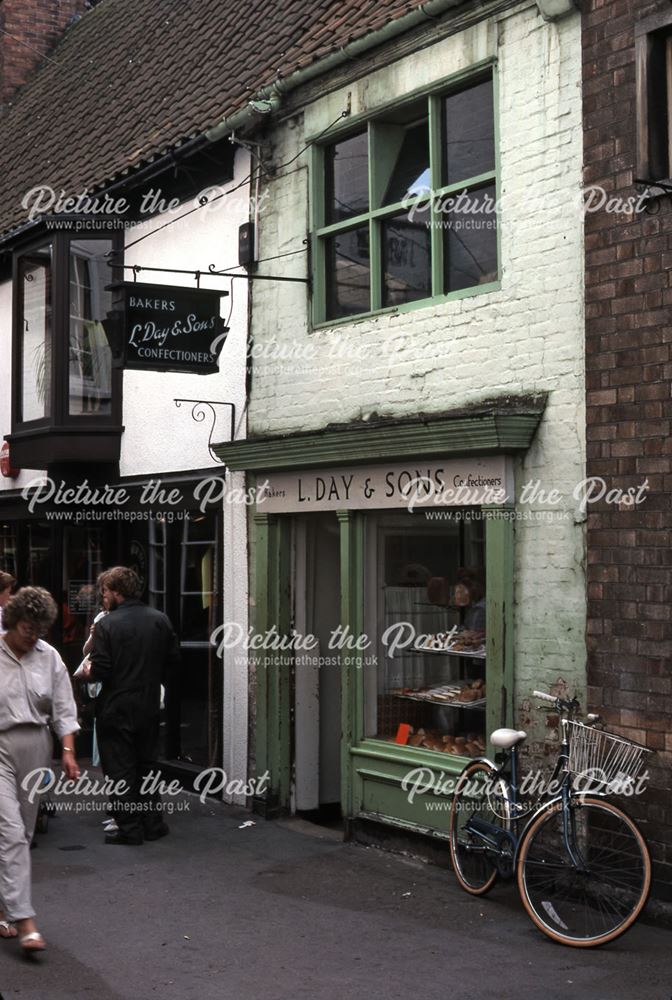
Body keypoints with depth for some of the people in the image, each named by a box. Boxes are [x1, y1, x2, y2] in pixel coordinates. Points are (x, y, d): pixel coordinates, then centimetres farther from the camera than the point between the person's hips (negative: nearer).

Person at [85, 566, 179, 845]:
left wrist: (89, 673, 3)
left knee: (119, 770, 5)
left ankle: (129, 829, 7)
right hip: (149, 706, 5)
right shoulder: (160, 620, 0)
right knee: (146, 765, 18)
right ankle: (153, 824, 21)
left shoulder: (106, 624, -16)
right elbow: (173, 658, 4)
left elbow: (100, 670, -19)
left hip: (115, 709, -5)